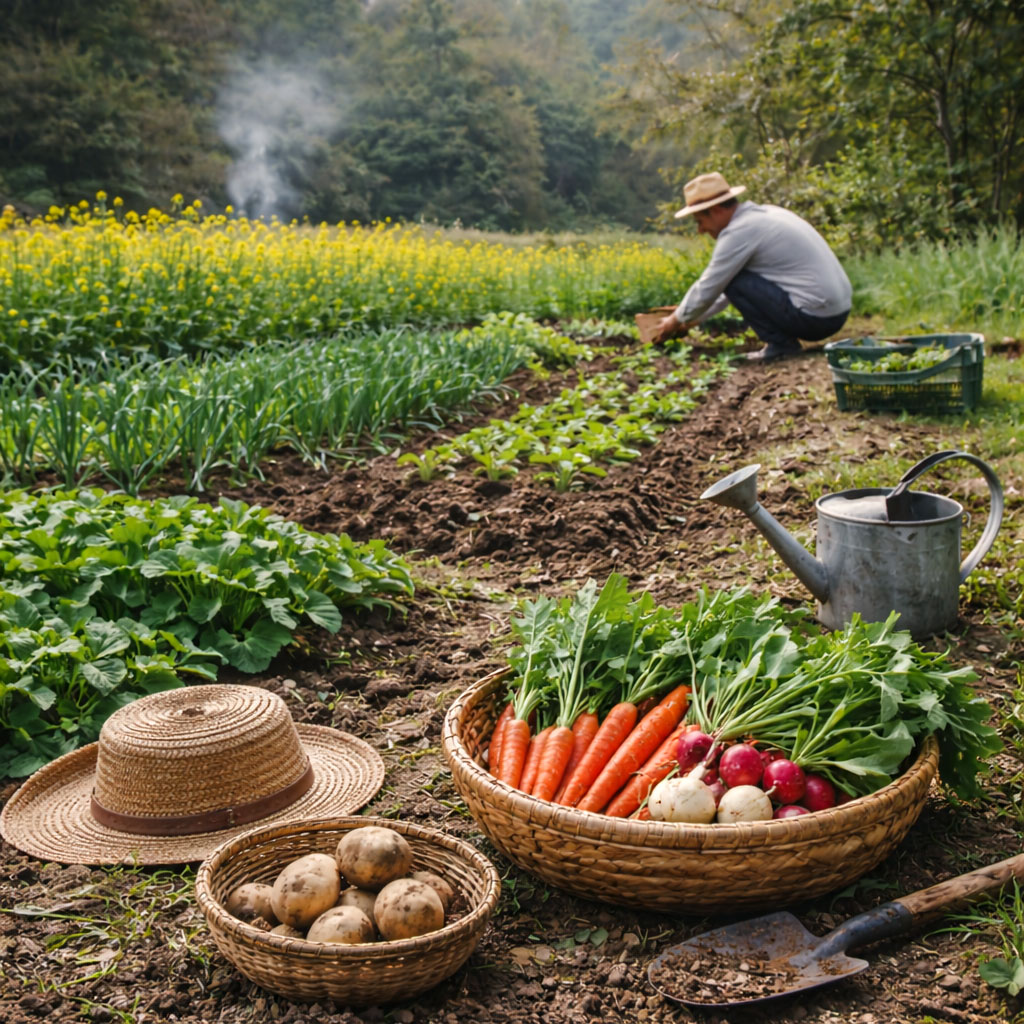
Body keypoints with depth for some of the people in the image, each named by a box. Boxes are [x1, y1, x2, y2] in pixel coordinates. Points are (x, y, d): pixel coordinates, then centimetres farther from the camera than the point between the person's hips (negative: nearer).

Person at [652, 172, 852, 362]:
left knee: (733, 279, -8)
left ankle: (780, 343, -4)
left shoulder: (738, 231, -14)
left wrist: (675, 322, 10)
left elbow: (707, 289, -6)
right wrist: (695, 317, 29)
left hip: (815, 318, -9)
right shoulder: (765, 213, 15)